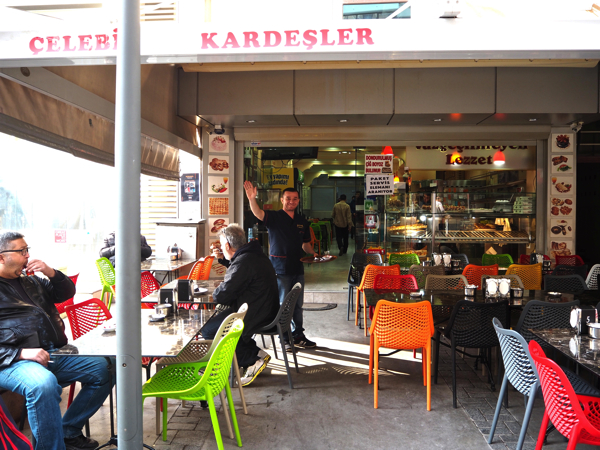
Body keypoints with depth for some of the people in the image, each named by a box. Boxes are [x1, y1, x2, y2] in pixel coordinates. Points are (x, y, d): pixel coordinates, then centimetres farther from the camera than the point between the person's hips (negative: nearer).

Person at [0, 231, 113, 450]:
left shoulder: (31, 281, 22)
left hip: (54, 353, 7)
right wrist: (20, 353, -22)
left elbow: (67, 292, 28)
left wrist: (52, 273, 7)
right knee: (44, 384, -38)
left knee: (103, 368, -8)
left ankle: (68, 432, 3)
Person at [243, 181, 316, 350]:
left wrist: (314, 254, 2)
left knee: (298, 304, 14)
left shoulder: (302, 222, 11)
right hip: (280, 269, -5)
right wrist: (252, 199, -44)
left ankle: (298, 335, 27)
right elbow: (258, 213, -26)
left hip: (298, 268, 5)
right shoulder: (274, 217, -6)